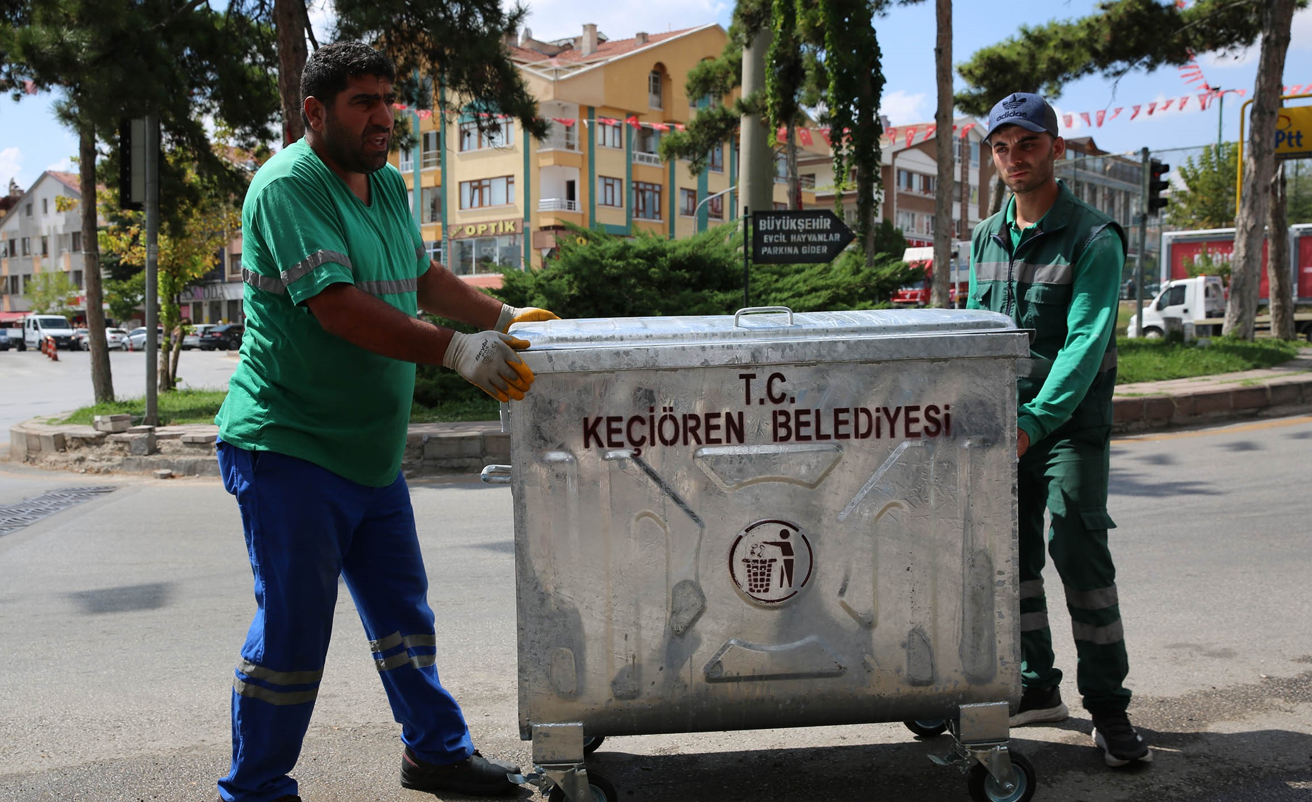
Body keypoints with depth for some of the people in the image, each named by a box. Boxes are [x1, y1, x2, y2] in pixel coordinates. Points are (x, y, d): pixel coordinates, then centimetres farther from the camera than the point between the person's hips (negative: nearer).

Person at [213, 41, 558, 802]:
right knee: (293, 627, 0)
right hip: (292, 451, -9)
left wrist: (505, 317, 6)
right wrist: (459, 351, -31)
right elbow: (338, 307, -27)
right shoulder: (288, 186, -16)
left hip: (373, 451, 9)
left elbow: (425, 277, 19)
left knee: (403, 611, 18)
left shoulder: (388, 185, 12)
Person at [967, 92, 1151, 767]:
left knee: (1080, 553, -9)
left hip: (1071, 420, -5)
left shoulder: (1094, 238, -8)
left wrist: (1033, 421, -26)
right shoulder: (986, 238, 11)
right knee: (1013, 553, 9)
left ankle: (1107, 704, 3)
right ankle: (1037, 686, 23)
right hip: (1007, 420, 6)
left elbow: (1085, 345, -17)